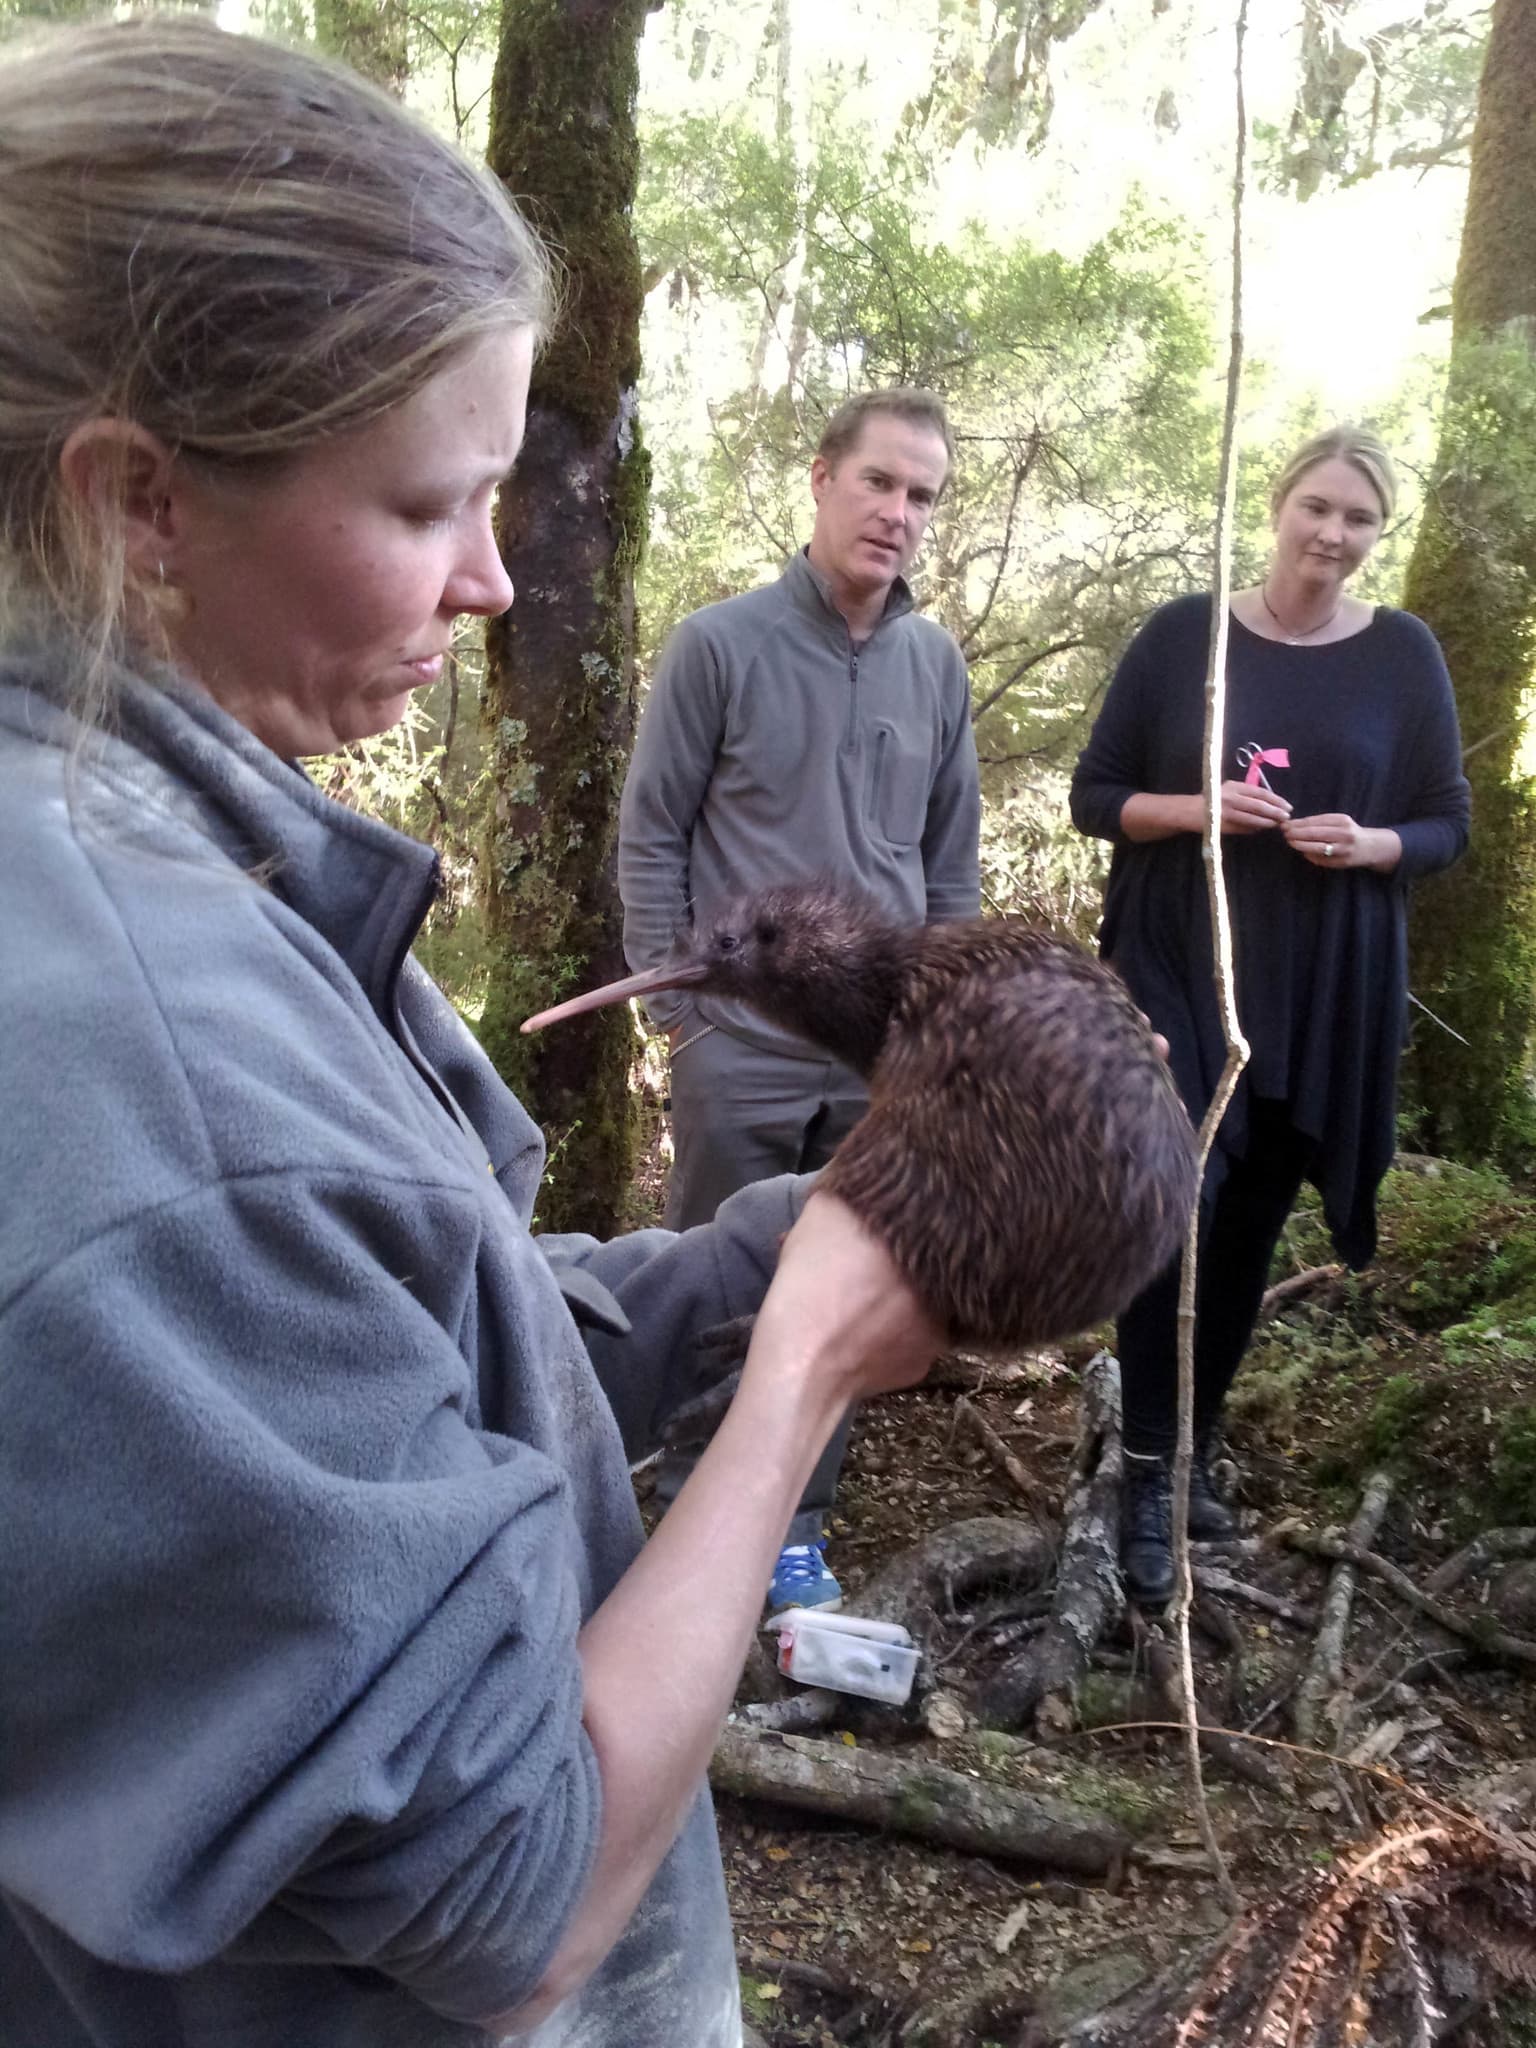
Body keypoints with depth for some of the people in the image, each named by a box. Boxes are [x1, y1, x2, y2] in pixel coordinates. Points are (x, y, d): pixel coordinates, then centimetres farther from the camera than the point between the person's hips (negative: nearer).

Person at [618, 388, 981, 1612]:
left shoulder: (938, 665, 6)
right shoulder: (721, 645, -6)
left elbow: (952, 858, 13)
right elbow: (651, 838, -2)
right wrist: (674, 1004, -5)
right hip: (743, 1044, -3)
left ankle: (795, 1524, 28)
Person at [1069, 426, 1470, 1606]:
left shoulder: (1403, 654, 3)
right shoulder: (1184, 634, 0)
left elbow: (1447, 824, 7)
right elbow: (1095, 794, 2)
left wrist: (1366, 843, -15)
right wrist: (1194, 809, -17)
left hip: (1324, 989, 2)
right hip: (1178, 969, -2)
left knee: (1251, 1222, 10)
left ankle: (1194, 1448, 29)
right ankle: (1147, 1479, -1)